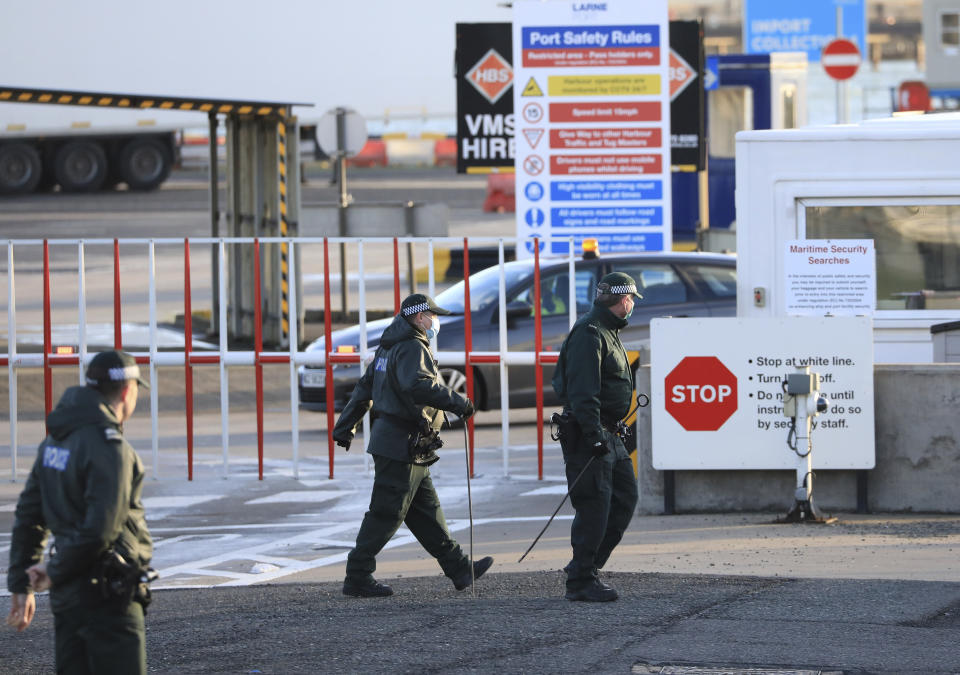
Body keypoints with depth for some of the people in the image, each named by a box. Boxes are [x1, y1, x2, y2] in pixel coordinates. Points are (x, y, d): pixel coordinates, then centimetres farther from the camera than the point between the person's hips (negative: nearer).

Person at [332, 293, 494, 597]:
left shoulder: (390, 347, 18)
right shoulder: (412, 349, -14)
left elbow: (365, 388, 22)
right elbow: (419, 385, -33)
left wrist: (345, 427, 26)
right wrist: (458, 402, -30)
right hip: (402, 446, -11)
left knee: (426, 512, 13)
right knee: (386, 514, -6)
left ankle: (459, 569, 19)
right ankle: (357, 578, -2)